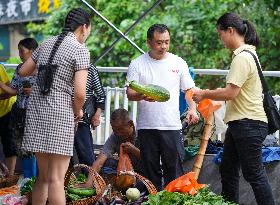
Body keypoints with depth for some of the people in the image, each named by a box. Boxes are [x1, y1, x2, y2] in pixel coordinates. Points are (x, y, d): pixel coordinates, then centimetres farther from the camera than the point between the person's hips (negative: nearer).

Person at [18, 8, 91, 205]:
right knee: (56, 179, -6)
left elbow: (23, 72, 22)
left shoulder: (46, 44, 13)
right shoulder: (80, 50, -7)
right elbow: (80, 93, -14)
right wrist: (78, 112, 4)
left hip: (36, 111, 7)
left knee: (43, 176, 15)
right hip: (59, 114, -7)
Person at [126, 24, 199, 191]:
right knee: (150, 171, 5)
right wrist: (142, 96, -25)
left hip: (172, 126, 0)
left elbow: (189, 89, 11)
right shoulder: (137, 64, 3)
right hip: (146, 127, 0)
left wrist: (192, 109, -8)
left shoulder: (178, 63, 8)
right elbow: (130, 93, -3)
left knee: (174, 170, -2)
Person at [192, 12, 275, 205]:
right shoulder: (247, 54, 15)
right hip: (239, 123, 11)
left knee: (254, 174, -6)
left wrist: (205, 94, -9)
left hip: (249, 124, -11)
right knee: (227, 171, 14)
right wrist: (211, 94, 14)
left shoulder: (242, 58, -17)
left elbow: (231, 92, -22)